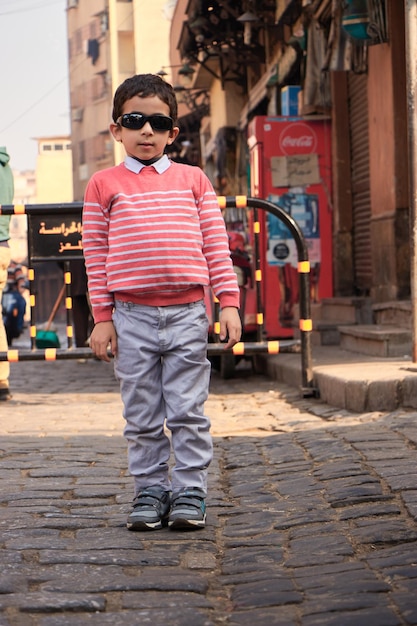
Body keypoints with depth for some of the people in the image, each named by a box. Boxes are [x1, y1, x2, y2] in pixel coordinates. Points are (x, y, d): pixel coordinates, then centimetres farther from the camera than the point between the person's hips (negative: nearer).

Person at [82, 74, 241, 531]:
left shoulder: (193, 180, 9)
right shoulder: (104, 185, 6)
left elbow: (216, 246, 8)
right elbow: (96, 256, 5)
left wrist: (229, 303, 1)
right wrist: (102, 317, 1)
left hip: (187, 312, 0)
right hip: (132, 316, 0)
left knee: (188, 411, 1)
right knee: (142, 416, 6)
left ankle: (189, 493, 9)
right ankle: (150, 491, 16)